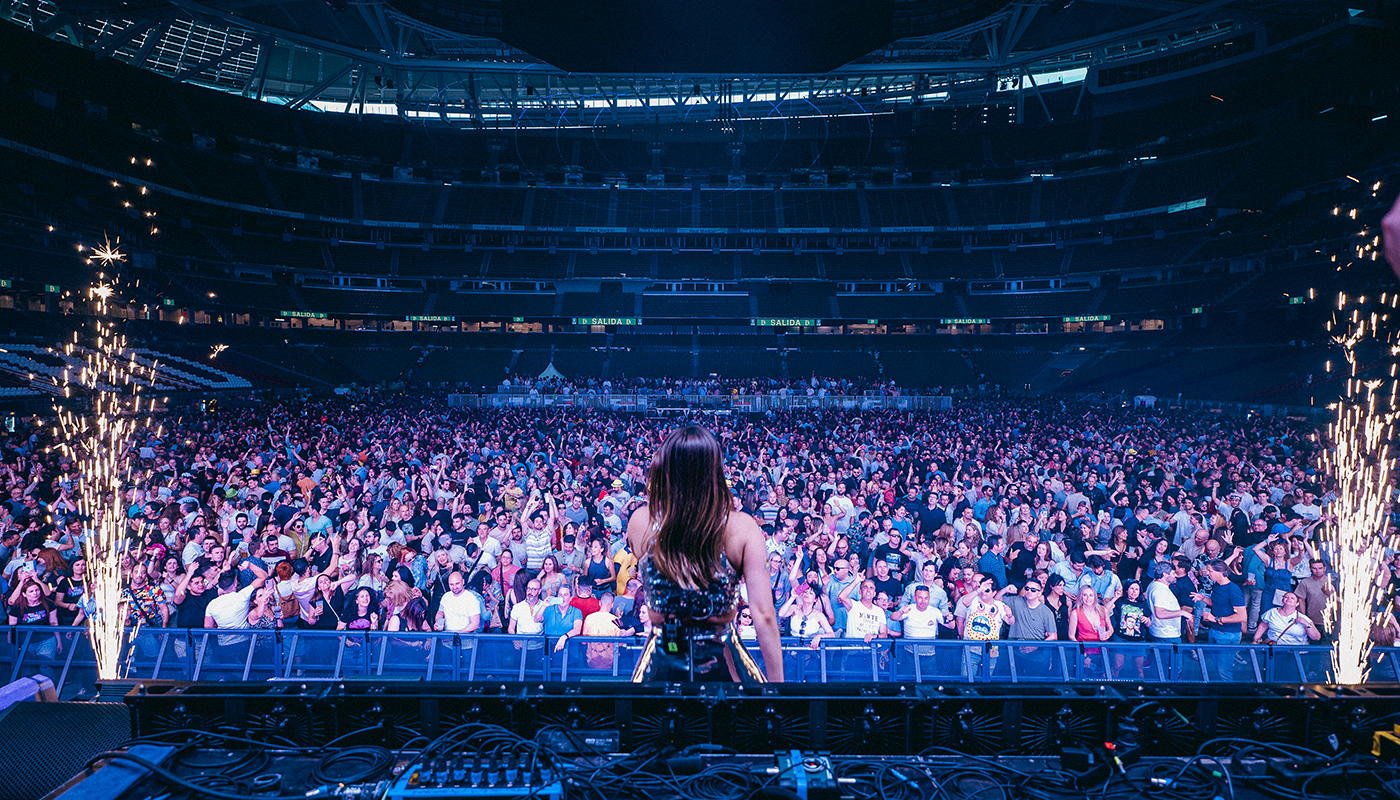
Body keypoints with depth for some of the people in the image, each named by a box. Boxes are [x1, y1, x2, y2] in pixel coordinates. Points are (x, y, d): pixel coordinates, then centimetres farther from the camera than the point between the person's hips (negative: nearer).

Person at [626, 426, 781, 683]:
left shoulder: (641, 522, -11)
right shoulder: (742, 528, -16)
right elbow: (764, 614, -18)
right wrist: (777, 681, -10)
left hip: (660, 664, 1)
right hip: (721, 662, 0)